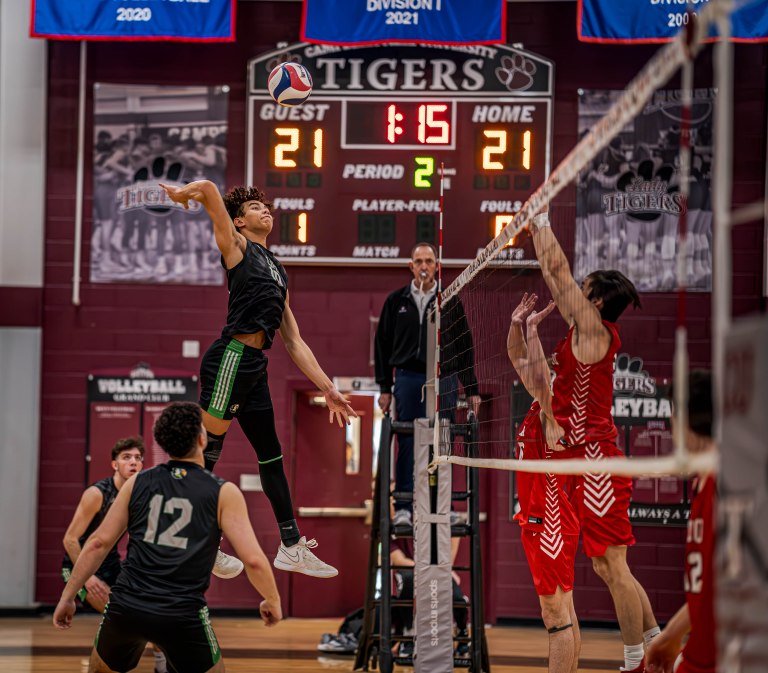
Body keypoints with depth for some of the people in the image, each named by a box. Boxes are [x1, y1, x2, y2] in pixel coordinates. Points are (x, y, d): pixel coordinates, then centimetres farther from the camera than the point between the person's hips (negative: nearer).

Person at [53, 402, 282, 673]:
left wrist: (67, 596, 14)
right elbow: (253, 559, -6)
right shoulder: (224, 493, 1)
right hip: (182, 615, -3)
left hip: (126, 608, 3)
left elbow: (98, 543, 7)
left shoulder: (138, 483, 10)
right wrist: (273, 601, 12)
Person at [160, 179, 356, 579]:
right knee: (207, 452, -6)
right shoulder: (236, 247, 5)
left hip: (255, 367, 9)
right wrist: (182, 193, 14)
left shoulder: (278, 272, 26)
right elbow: (208, 189, -6)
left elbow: (294, 343, 25)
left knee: (271, 456, 12)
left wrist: (327, 389, 21)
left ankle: (291, 547, 19)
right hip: (230, 359, -9)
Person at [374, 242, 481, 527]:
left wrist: (471, 390, 5)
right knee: (407, 443, -1)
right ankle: (404, 506, 2)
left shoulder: (449, 302, 7)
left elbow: (464, 346, 8)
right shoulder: (397, 301, 8)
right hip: (408, 378, 0)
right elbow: (383, 344, 10)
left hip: (442, 379, 0)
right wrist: (385, 387, 5)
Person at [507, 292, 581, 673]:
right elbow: (518, 360, 18)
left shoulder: (553, 412, -16)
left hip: (549, 526, -10)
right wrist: (517, 325, 4)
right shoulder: (541, 403, 9)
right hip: (540, 523, 10)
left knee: (557, 615, -8)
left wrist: (533, 329, -29)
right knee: (562, 614, 13)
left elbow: (539, 376, -34)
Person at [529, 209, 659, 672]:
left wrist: (544, 222, -2)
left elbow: (559, 269, -10)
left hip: (597, 459, -10)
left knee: (614, 565, -5)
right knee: (606, 566, 14)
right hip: (585, 460, 10)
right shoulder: (584, 331, 12)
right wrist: (536, 230, 22)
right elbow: (555, 277, 20)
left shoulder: (594, 329, -11)